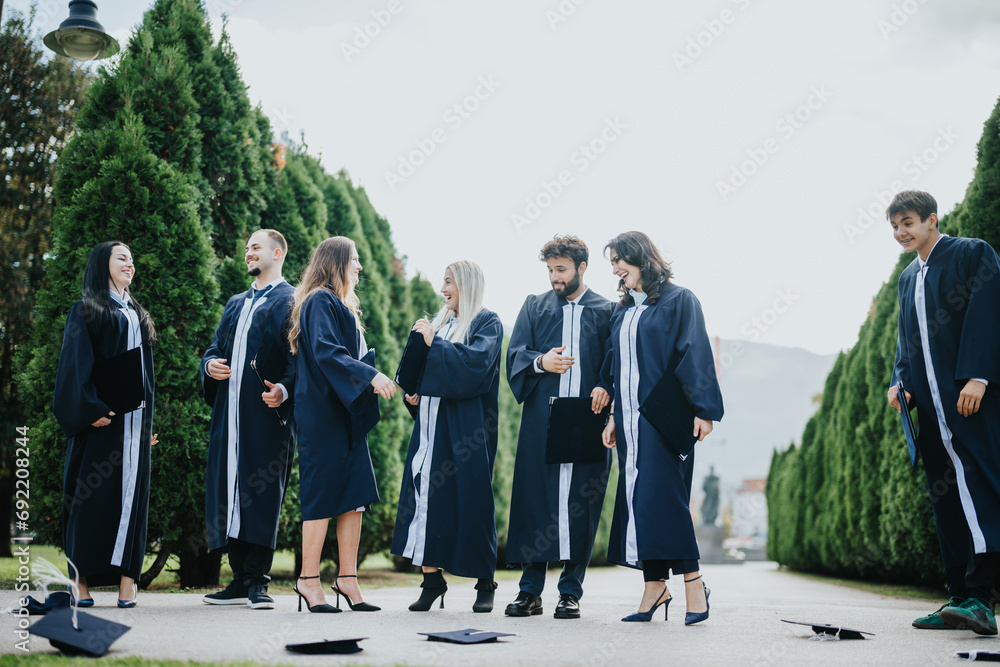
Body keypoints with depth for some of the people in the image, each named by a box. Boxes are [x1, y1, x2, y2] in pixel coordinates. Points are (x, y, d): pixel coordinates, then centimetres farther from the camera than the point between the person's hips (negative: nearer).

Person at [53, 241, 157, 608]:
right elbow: (76, 364, -7)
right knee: (92, 494, -5)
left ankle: (127, 578, -2)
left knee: (131, 492, -1)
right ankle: (82, 581, -1)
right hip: (101, 416, -5)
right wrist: (89, 409, -19)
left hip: (134, 418, 5)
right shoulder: (86, 311, 3)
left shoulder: (138, 315, 22)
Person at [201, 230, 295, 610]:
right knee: (229, 490, 6)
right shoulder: (236, 304, 24)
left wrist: (285, 389, -26)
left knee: (263, 492, -7)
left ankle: (257, 581, -2)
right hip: (230, 410, 7)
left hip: (267, 411, -7)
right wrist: (210, 364, 3)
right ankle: (240, 579, 13)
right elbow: (215, 348, 26)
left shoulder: (291, 301, 1)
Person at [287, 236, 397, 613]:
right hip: (323, 412, -9)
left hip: (346, 411, 9)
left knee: (354, 495, 4)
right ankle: (309, 579, 0)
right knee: (323, 493, -7)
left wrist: (371, 383, 20)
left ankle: (347, 578, 7)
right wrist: (370, 376, -28)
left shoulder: (341, 305, 23)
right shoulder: (320, 302, -8)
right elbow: (326, 351, -22)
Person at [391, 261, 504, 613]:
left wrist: (434, 344, -14)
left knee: (472, 500, -4)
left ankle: (485, 584, 7)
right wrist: (412, 392, 4)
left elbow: (476, 362, -17)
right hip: (431, 423, 6)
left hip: (467, 425, -6)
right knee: (426, 494, -2)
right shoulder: (437, 323, 19)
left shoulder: (487, 323, 0)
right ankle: (432, 579, 5)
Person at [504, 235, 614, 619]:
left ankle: (571, 592, 8)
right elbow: (515, 354, 9)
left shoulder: (607, 312, 10)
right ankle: (530, 592, 8)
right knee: (534, 500, 0)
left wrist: (605, 388, -14)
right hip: (540, 419, 1)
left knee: (580, 504, 0)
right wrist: (540, 361, -11)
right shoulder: (534, 307, 15)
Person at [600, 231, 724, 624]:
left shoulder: (679, 300, -3)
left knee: (664, 495, -11)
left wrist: (703, 410, -16)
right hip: (630, 416, 7)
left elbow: (695, 354, -9)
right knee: (634, 497, 3)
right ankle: (655, 584, 9)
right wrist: (614, 417, 16)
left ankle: (693, 582, -2)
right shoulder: (622, 311, 17)